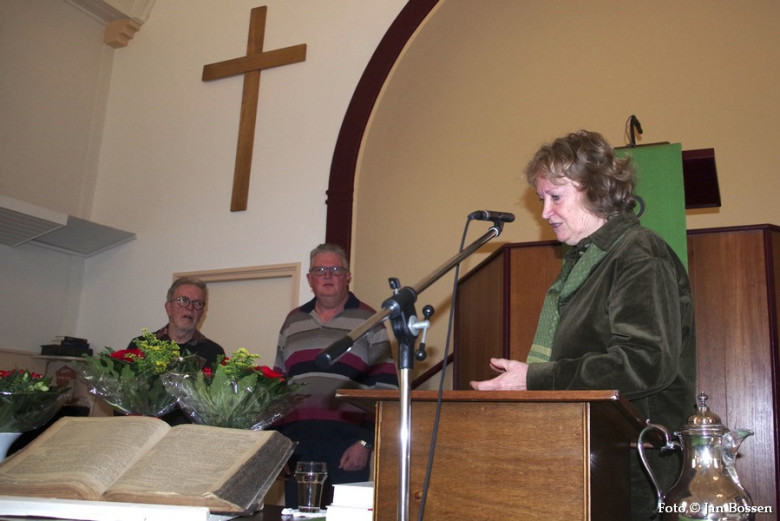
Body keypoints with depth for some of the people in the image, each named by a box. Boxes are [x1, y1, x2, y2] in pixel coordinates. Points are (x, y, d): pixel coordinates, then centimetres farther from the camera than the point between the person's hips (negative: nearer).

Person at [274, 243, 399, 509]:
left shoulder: (369, 321, 4)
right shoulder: (293, 322, 17)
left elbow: (385, 390, -1)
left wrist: (366, 442, -8)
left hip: (347, 448, -3)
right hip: (296, 444, 4)